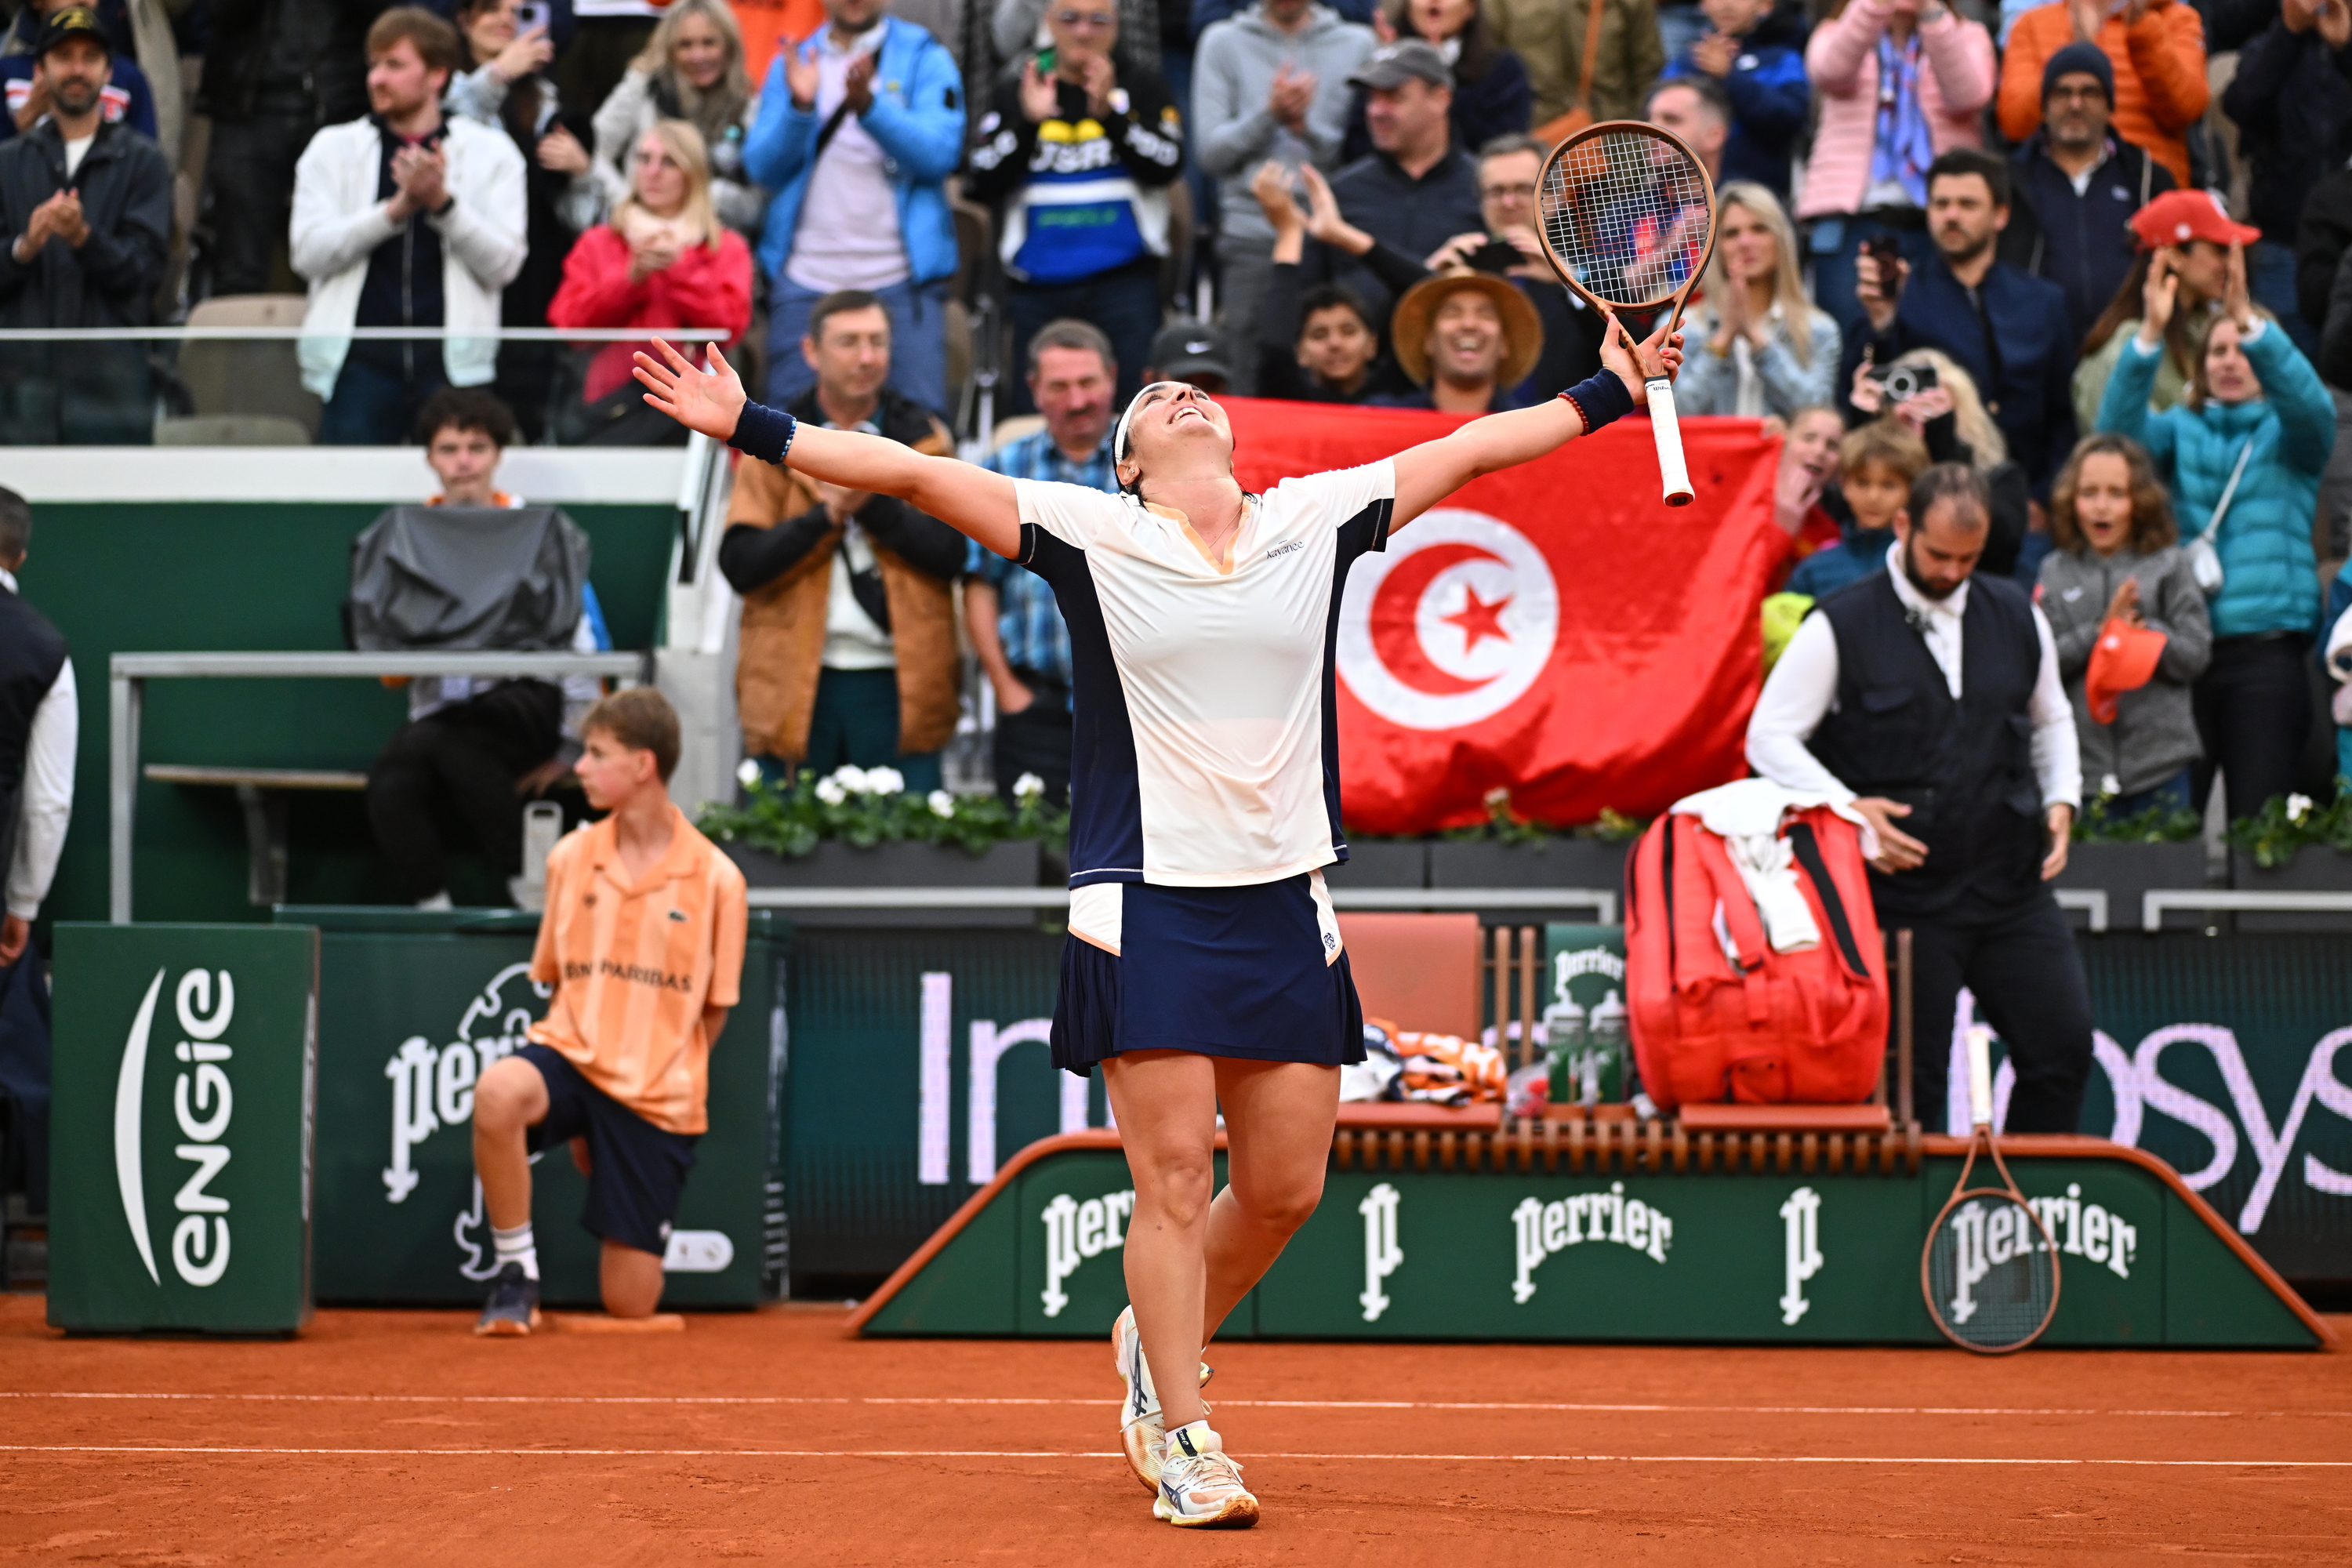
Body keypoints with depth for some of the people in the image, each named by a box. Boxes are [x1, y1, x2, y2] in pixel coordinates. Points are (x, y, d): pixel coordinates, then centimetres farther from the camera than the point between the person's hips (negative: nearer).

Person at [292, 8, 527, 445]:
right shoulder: (333, 148, 10)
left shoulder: (490, 151, 9)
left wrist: (441, 202, -14)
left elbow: (504, 264, -1)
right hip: (359, 356, 0)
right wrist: (396, 208, -14)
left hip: (453, 359, 0)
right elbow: (309, 252, -3)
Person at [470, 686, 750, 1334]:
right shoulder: (570, 858, 4)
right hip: (573, 1058, 2)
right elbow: (554, 979, 13)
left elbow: (715, 1010, 5)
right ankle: (516, 1276, -18)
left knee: (630, 1303, -2)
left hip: (658, 1102, -1)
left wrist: (661, 1076, 0)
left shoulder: (716, 879, -5)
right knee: (498, 1092, -37)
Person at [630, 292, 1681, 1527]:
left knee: (1286, 1189, 6)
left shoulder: (1316, 519, 8)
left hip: (1286, 910, 4)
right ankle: (1182, 1441, 3)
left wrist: (1610, 393, 17)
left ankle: (1157, 1346, 32)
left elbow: (1471, 449, 16)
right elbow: (914, 474, -4)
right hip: (1149, 905, -4)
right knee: (1174, 1183, -7)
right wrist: (752, 429, -10)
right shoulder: (1091, 534, 0)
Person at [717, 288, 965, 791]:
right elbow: (739, 564, -4)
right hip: (795, 686, 0)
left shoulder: (924, 438, 9)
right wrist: (825, 514, -15)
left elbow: (951, 553, -3)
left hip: (897, 685, 0)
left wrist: (871, 503, -14)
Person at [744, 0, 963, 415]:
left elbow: (940, 154, -10)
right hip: (804, 282, 2)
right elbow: (762, 167, 3)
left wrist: (869, 106, -24)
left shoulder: (923, 58, 5)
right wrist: (799, 106, -14)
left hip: (899, 282, -2)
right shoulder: (792, 63, 13)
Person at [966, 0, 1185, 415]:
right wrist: (1028, 123, -11)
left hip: (1124, 283, -2)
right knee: (1029, 414, 2)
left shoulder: (1140, 87, 7)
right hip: (1038, 286, 2)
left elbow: (1168, 166, -6)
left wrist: (1111, 113, -17)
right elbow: (980, 185, 1)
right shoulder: (1013, 92, 10)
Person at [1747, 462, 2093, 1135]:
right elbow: (1770, 737, -2)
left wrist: (2060, 800, 8)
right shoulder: (1841, 626, -3)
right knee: (1910, 1081, -1)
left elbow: (2050, 720, 25)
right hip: (1904, 895, -4)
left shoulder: (2016, 617, 9)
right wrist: (1849, 810, -14)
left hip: (2012, 885, 4)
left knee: (2063, 1045, -4)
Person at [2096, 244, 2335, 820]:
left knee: (2259, 816, -6)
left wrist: (2249, 320, -29)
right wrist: (2150, 334, -23)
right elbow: (2120, 428, -6)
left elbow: (2309, 402, -14)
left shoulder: (2289, 433, 9)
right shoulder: (2181, 430, 14)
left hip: (2266, 648, -2)